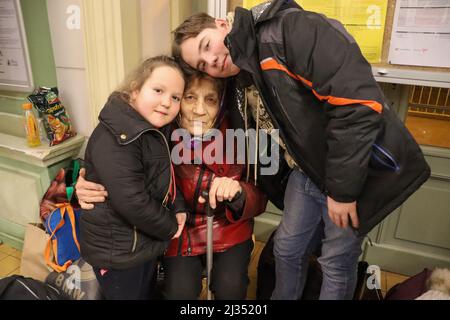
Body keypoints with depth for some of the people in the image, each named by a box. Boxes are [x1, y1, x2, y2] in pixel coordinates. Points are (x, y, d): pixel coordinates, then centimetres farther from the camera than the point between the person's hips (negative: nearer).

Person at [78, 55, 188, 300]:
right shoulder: (114, 137, -28)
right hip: (117, 250, -8)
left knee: (147, 293, 27)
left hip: (146, 240, 9)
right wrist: (170, 227, -17)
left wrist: (178, 208, -4)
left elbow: (167, 176, 13)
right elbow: (132, 202, -32)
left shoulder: (157, 131, 1)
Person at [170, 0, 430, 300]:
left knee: (336, 260, 10)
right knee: (287, 248, 18)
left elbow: (358, 103, -30)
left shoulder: (293, 30, -22)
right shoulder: (240, 86, 4)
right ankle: (283, 296, 46)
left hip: (358, 172, -7)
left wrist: (342, 189, -24)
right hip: (307, 172, 7)